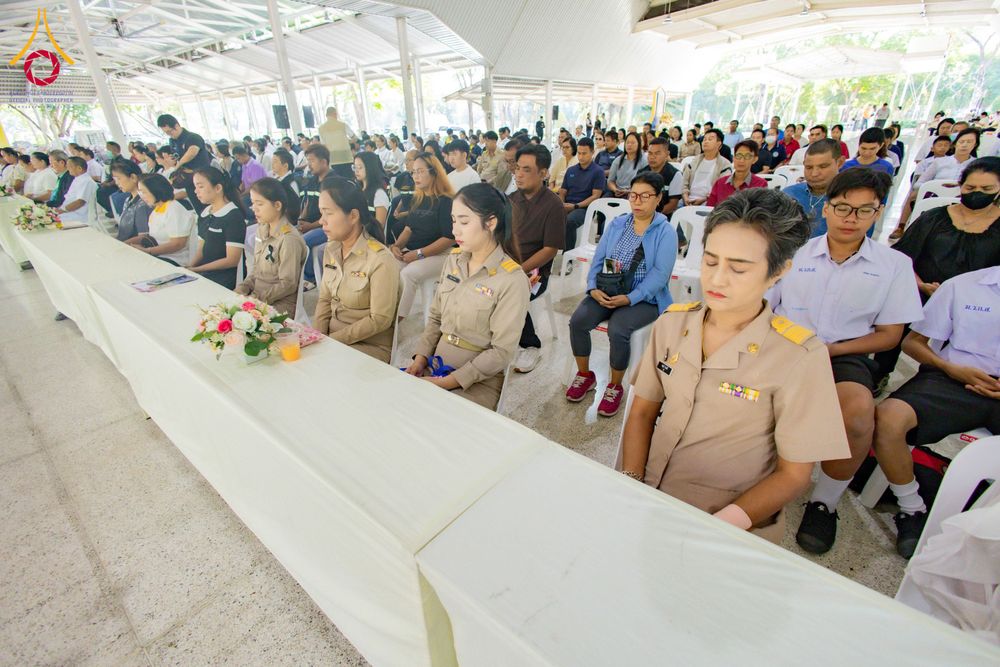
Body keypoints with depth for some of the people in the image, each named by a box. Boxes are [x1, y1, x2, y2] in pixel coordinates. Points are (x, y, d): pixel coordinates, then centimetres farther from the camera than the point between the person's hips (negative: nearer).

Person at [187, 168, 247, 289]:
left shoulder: (234, 216, -10)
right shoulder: (204, 214, 13)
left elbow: (232, 260, -14)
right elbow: (201, 250, 15)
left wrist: (195, 270, -11)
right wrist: (189, 268, -4)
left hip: (223, 282, -7)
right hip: (203, 275, 7)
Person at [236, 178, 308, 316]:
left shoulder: (290, 239, -18)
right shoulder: (262, 229, 9)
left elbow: (288, 284, -16)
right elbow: (256, 267, 17)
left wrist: (257, 298, -16)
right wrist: (244, 287, 0)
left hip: (281, 304, -7)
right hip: (256, 297, 7)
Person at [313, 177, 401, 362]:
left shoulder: (380, 260, -18)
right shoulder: (331, 249, 5)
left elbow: (380, 320, -17)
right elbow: (324, 300, 10)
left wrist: (332, 339, -15)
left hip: (371, 347, -6)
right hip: (331, 339, 6)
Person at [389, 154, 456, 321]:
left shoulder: (446, 201, -10)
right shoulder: (416, 199, 12)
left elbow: (449, 238, -15)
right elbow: (409, 228, 18)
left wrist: (419, 254, -19)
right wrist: (397, 246, -4)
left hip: (439, 255, -7)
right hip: (412, 251, 7)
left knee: (408, 274, -31)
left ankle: (398, 317, -21)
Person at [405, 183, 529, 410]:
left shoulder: (512, 280, -16)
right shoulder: (453, 260, 3)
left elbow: (502, 351, -16)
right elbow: (436, 317, 11)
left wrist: (449, 382, -18)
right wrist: (421, 357, -3)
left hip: (479, 381, -5)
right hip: (436, 367, 6)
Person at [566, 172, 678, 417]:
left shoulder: (666, 232, -3)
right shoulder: (617, 224, 11)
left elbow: (660, 274, -14)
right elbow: (598, 259, 7)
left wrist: (629, 298, -24)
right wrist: (593, 288, -11)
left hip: (644, 299, -4)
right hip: (606, 292, 4)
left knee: (617, 330, -31)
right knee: (577, 321, -20)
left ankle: (615, 387, -6)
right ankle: (585, 375, 3)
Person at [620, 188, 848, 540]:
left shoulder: (800, 358, -11)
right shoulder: (671, 323, 0)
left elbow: (793, 475, -6)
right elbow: (642, 413, 5)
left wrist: (722, 525, -18)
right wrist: (630, 484, -9)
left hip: (728, 527, -3)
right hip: (646, 499, 3)